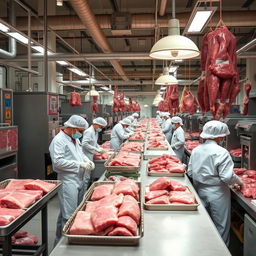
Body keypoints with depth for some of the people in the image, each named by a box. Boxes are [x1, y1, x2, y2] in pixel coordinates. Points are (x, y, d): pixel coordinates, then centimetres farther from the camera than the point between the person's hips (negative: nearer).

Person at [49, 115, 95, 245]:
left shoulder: (75, 139, 16)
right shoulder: (58, 140, -14)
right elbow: (57, 161, -22)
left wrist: (87, 161, 6)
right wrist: (79, 164, -20)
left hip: (81, 180, 10)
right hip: (68, 181, -9)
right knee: (69, 215, -7)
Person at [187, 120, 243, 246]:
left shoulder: (196, 150, 0)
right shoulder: (221, 152, -19)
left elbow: (190, 172, 5)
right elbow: (227, 177, -22)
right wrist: (239, 181, -4)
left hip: (200, 192, 6)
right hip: (217, 195, -6)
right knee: (221, 228, 10)